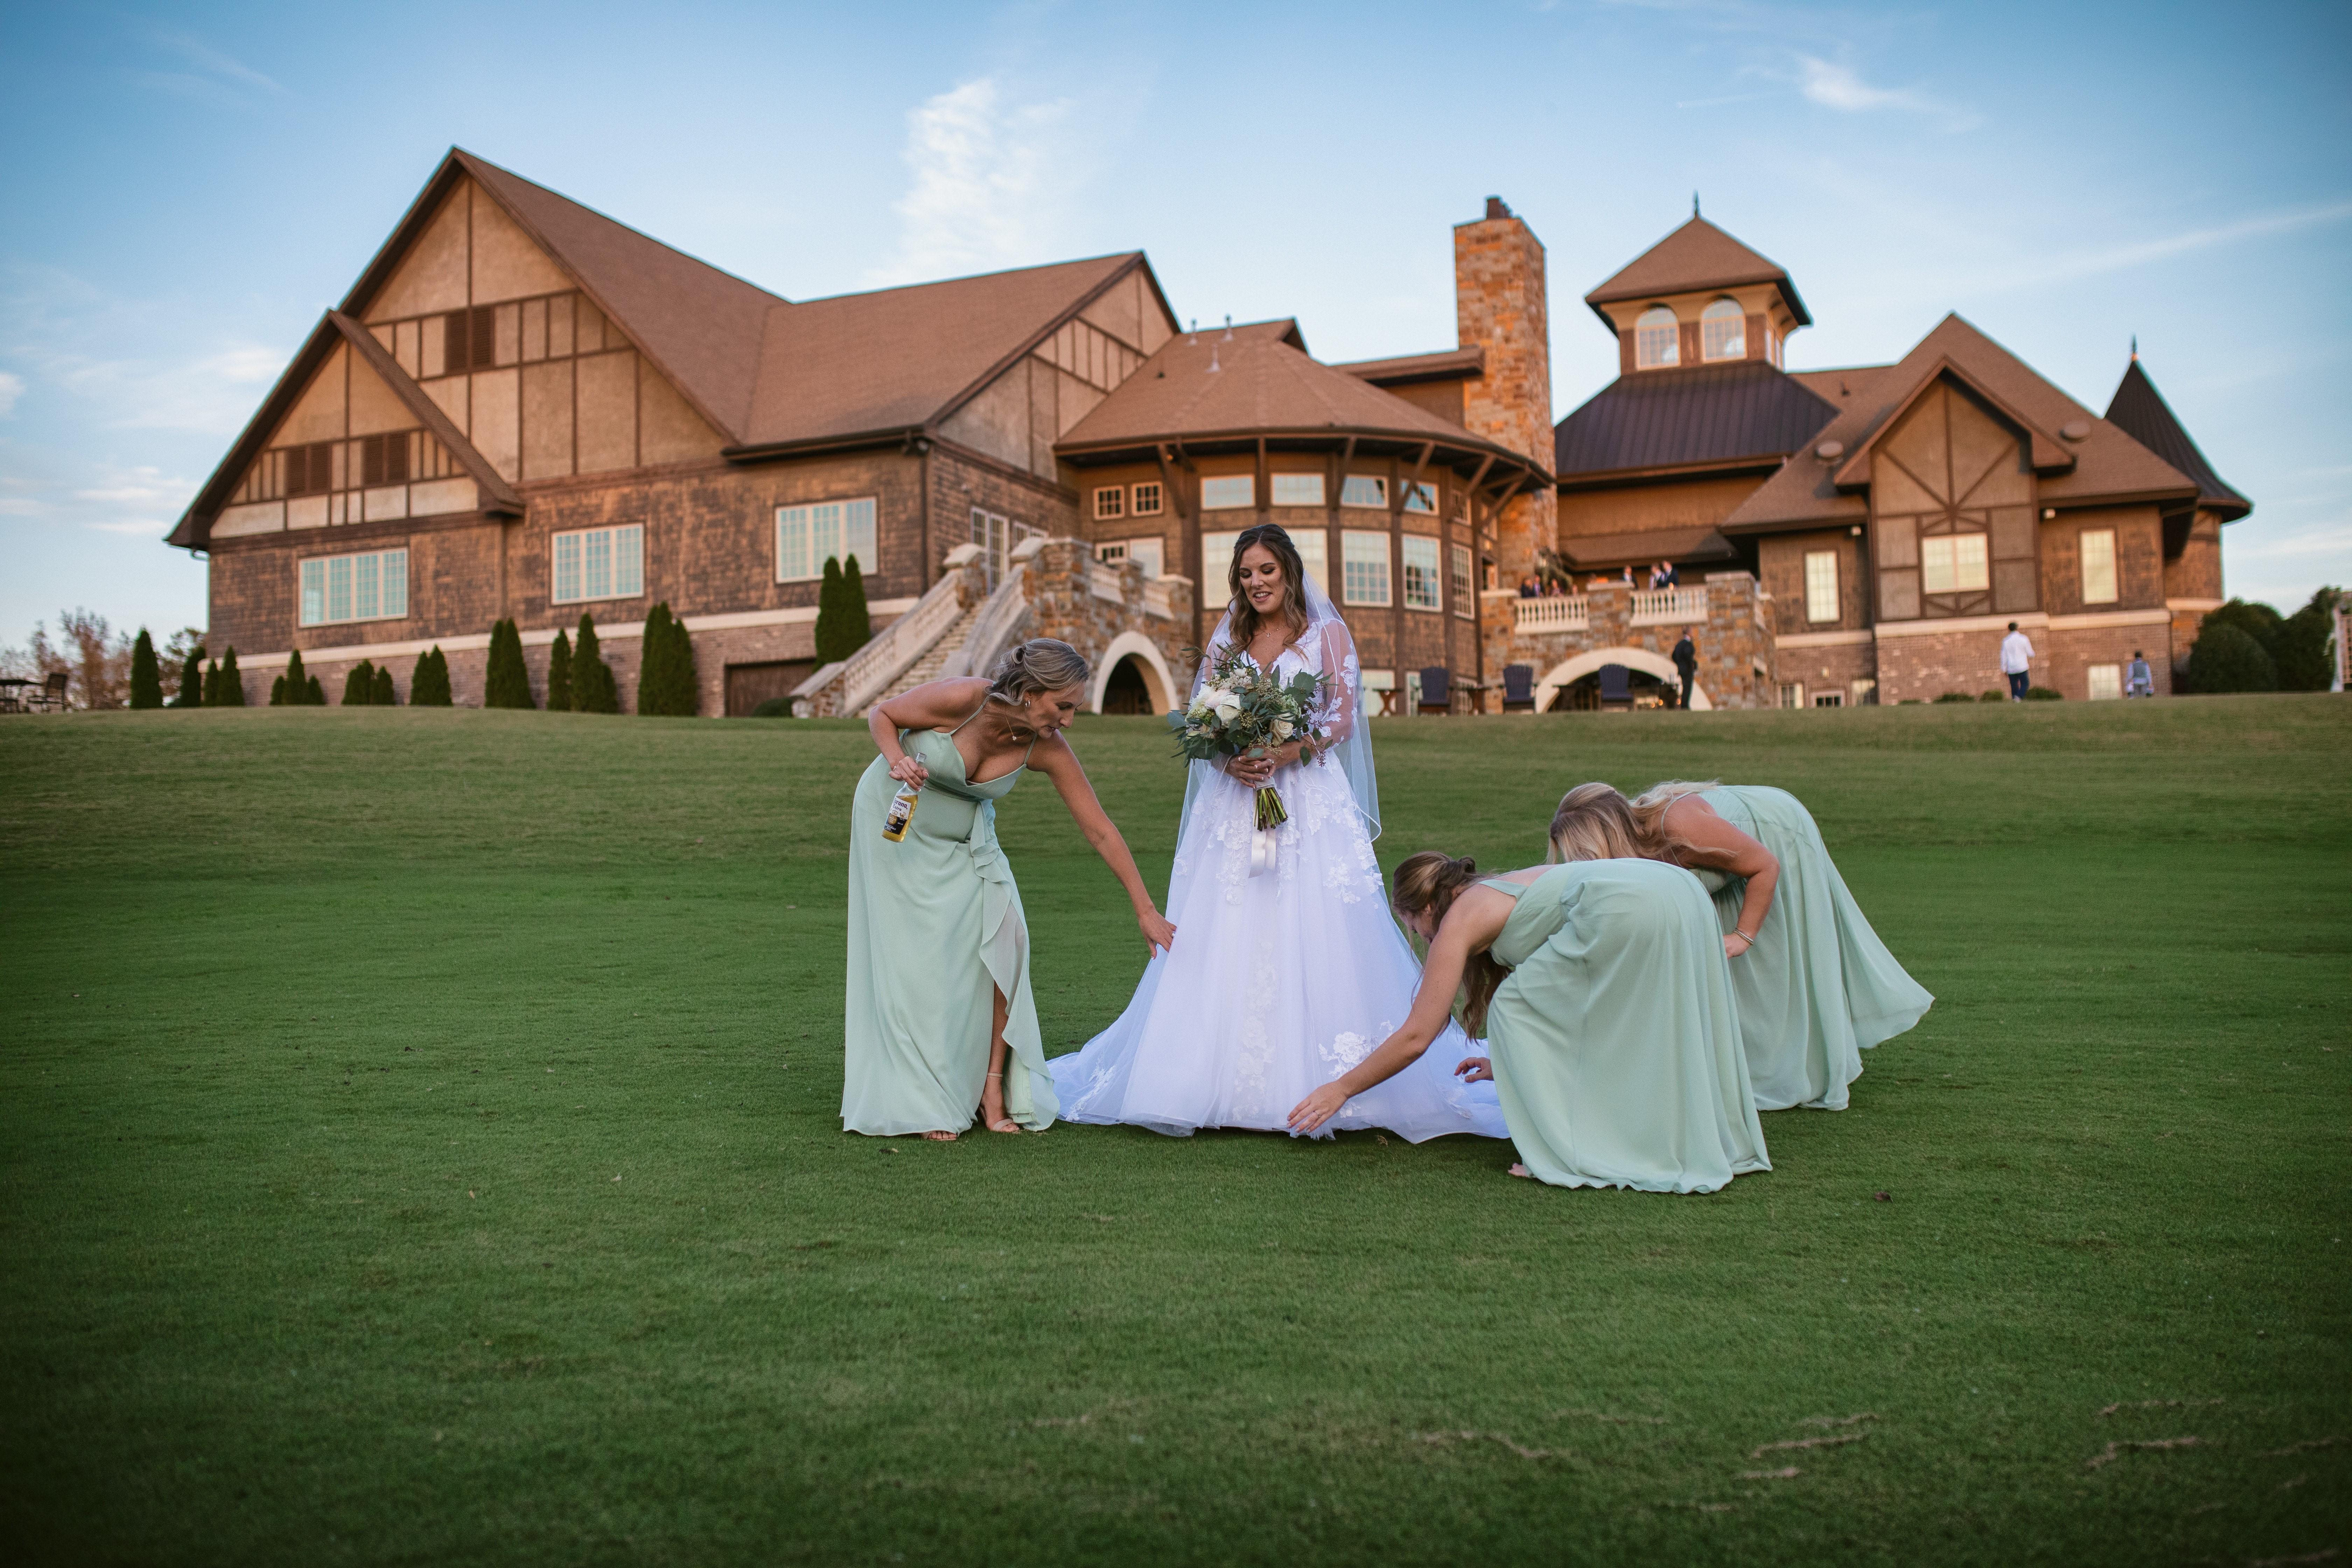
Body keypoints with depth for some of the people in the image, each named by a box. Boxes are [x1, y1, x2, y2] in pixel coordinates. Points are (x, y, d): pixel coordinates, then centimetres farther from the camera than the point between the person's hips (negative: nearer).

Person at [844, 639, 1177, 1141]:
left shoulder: (1048, 749, -22)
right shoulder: (962, 699, -32)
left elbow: (1101, 831, -17)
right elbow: (882, 714, -14)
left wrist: (1145, 910, -15)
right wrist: (897, 761, -34)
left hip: (966, 835, 4)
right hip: (895, 819, -3)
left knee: (1003, 937, -13)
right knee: (914, 954, -6)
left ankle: (994, 1089, -3)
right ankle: (922, 1106, 5)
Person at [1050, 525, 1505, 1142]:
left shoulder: (1327, 634, 8)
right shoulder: (1226, 641, 17)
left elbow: (1342, 719, -1)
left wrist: (1285, 754, -18)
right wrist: (1230, 759, -13)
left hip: (1310, 805, -3)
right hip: (1236, 807, 3)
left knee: (1311, 936, -10)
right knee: (1226, 942, -3)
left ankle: (1312, 1082, -6)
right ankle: (1230, 1078, 0)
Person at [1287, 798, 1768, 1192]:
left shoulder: (1459, 920, 10)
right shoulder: (1504, 893, 32)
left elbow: (1415, 1038, 10)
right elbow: (1560, 1001, 39)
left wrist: (1341, 1089, 20)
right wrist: (1511, 1064, 52)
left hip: (1628, 910, -9)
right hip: (1683, 892, 9)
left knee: (1516, 1007, 4)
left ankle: (1576, 1152, 3)